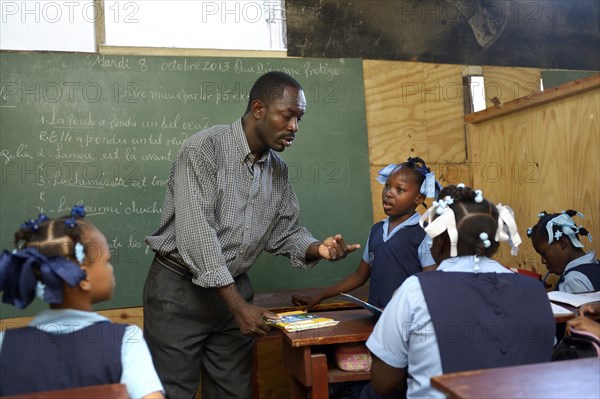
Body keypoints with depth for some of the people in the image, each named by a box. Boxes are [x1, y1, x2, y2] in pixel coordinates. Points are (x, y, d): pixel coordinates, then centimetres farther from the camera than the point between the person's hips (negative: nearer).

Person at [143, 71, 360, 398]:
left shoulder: (278, 169, 4)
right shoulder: (205, 148, -18)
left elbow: (285, 232, 10)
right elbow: (195, 233, -24)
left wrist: (317, 248, -14)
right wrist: (238, 305, -24)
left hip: (234, 288, 6)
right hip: (179, 288, -6)